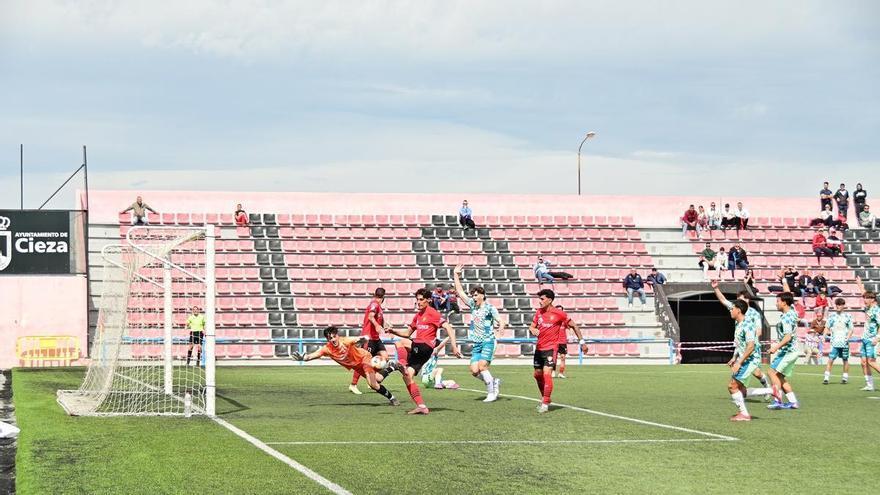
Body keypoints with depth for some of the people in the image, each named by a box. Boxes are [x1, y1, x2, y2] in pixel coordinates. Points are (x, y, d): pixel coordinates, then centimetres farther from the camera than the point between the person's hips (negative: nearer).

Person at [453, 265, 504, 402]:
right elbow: (460, 291, 13)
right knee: (474, 370, -5)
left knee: (482, 366, -19)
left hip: (488, 341, -6)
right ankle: (494, 382, 17)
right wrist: (456, 275, 9)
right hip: (476, 343, 6)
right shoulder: (472, 305, 10)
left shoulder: (490, 308, -6)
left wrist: (499, 331, -30)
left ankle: (491, 393, -9)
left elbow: (501, 322, -9)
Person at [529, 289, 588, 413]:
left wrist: (582, 342, 3)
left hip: (551, 348, -6)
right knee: (537, 374, 13)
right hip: (539, 347, 6)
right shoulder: (539, 312, 6)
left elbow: (573, 325, 1)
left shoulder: (559, 313, -9)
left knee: (547, 373, -18)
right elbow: (532, 326, 13)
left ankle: (545, 403, -12)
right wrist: (532, 330, -14)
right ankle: (544, 398, 34)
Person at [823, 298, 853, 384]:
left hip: (844, 342, 0)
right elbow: (827, 327, 10)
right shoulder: (832, 315, 6)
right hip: (834, 342, 0)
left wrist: (848, 337, -12)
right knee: (830, 359, -8)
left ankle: (845, 377, 22)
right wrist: (824, 335, -6)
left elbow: (851, 329, 4)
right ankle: (826, 378, -8)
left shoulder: (848, 316, 4)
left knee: (845, 360, 9)